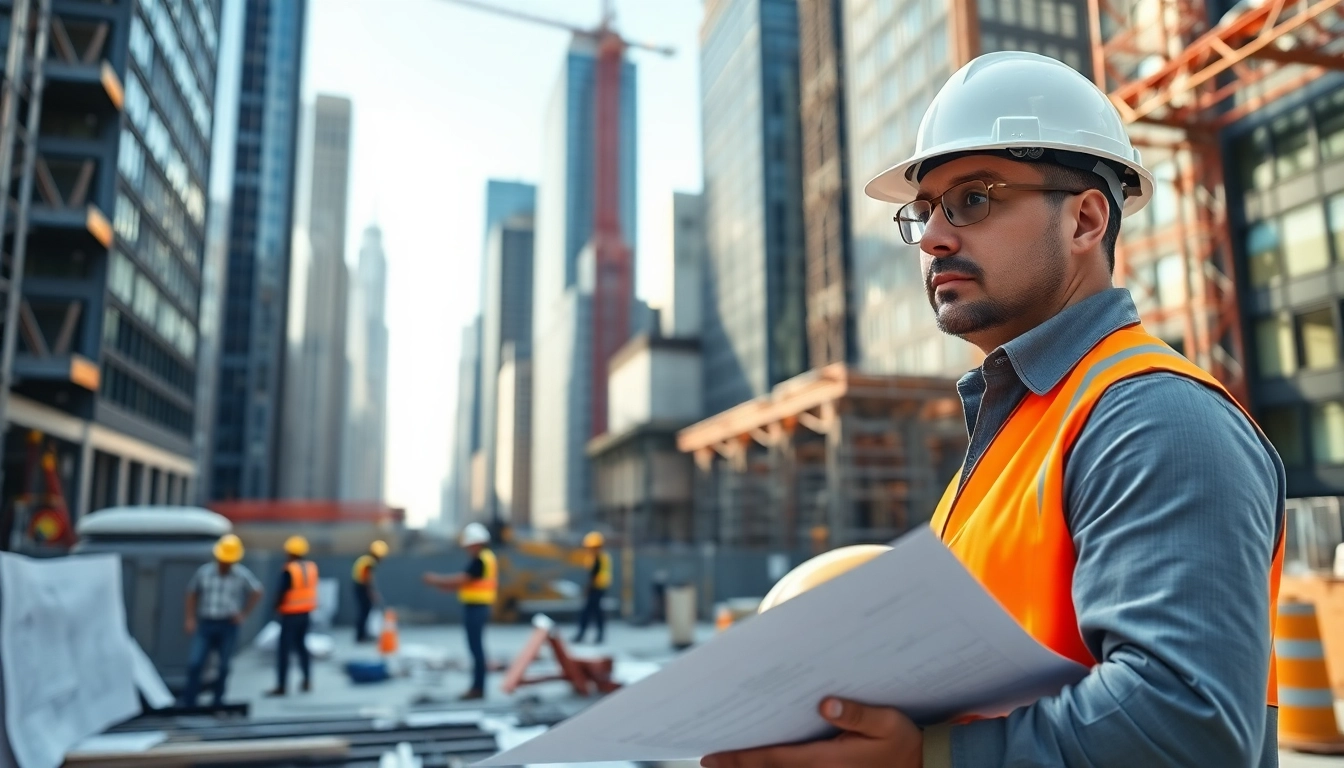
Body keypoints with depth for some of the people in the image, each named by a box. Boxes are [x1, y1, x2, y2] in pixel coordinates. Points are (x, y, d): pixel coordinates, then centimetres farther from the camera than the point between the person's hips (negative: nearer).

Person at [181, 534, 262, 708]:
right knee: (194, 663, -7)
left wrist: (244, 614, 3)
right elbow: (192, 593, 13)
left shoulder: (242, 575, -3)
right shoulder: (204, 572, 2)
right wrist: (190, 618, 7)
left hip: (228, 626, -1)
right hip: (205, 624, 1)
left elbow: (257, 593, 8)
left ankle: (218, 703, 19)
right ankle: (188, 703, 4)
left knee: (224, 666, 6)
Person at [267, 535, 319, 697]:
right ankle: (307, 681, 19)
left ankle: (281, 686, 1)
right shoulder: (312, 567, 3)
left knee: (284, 649, 0)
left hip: (290, 614, -7)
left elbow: (281, 592, -15)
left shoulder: (289, 570, -18)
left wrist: (277, 606, 3)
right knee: (301, 645, 18)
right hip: (306, 612, 7)